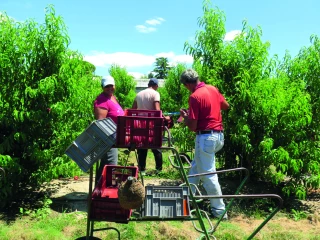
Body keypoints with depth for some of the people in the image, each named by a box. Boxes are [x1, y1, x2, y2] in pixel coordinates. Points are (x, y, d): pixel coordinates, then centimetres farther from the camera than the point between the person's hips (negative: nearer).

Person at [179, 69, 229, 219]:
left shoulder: (195, 96, -17)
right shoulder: (213, 89, 6)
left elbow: (192, 126, -17)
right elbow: (226, 106, 23)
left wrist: (185, 115, 2)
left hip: (206, 137, -9)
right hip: (218, 135, 9)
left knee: (208, 175, 2)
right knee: (196, 167, 22)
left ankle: (219, 211, 10)